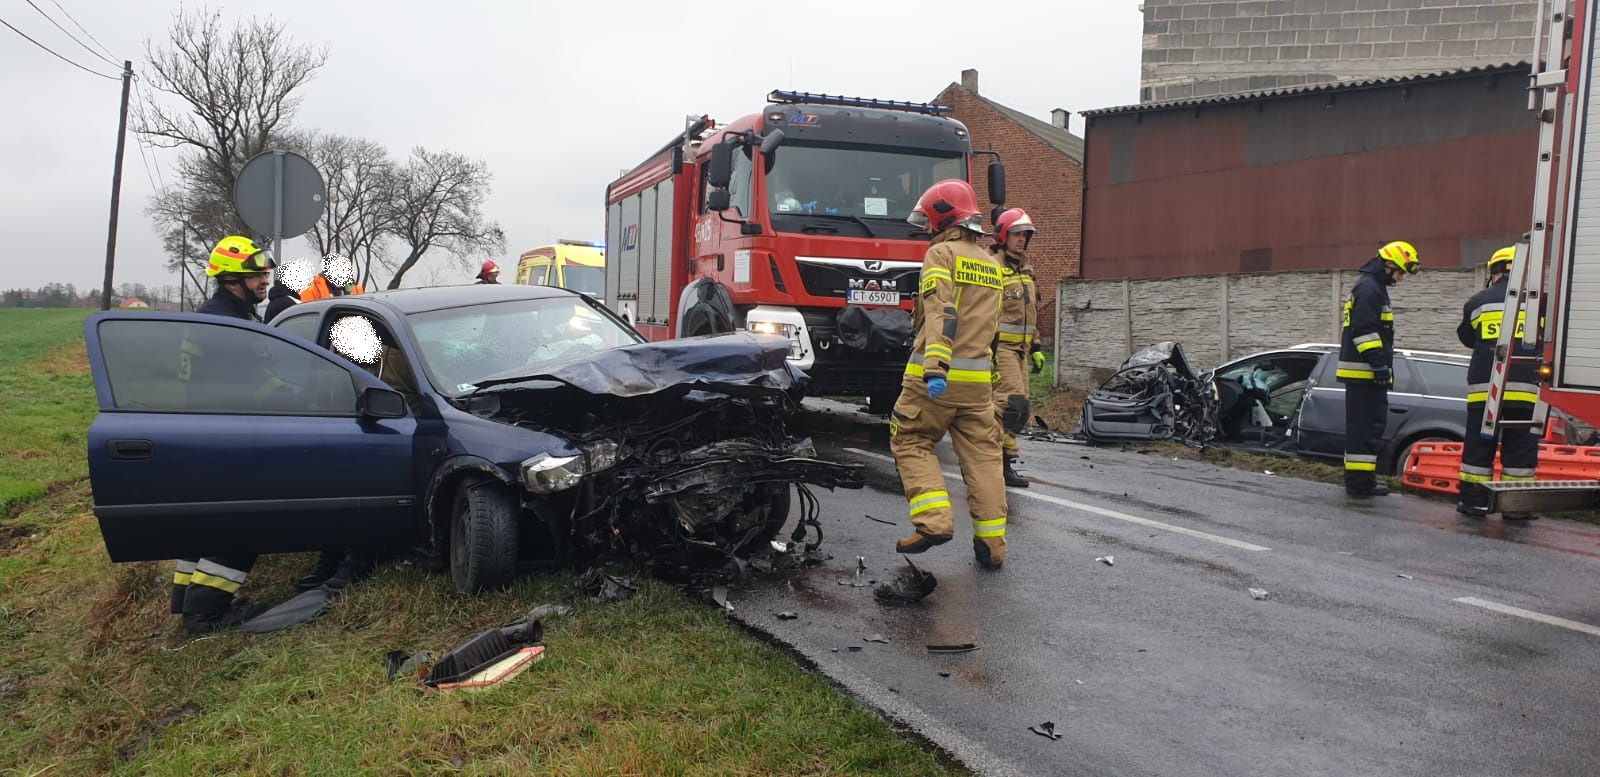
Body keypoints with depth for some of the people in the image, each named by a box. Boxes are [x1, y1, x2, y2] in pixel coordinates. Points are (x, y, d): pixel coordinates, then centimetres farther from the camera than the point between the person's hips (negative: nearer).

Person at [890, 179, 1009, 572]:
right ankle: (991, 542, 7)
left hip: (936, 377, -6)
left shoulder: (942, 253, -5)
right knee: (982, 455, 7)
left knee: (910, 443, 5)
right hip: (978, 379, 7)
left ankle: (934, 522, -9)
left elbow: (941, 313, -20)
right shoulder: (991, 264, 19)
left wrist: (936, 366, -29)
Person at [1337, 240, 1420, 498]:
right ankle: (1359, 481, -10)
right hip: (1364, 370, -11)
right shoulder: (1369, 289, -12)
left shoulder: (1374, 288, 22)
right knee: (1365, 425, -11)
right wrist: (1379, 364, -21)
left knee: (1368, 425, 15)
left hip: (1365, 372, 11)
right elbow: (1365, 331, -21)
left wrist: (1382, 365, 25)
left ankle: (1361, 478, 20)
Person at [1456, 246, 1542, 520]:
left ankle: (1474, 500, 11)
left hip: (1484, 386, 0)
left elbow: (1466, 338, 17)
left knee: (1479, 445, 8)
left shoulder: (1477, 302, 3)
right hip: (1525, 387, 0)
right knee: (1520, 447, 5)